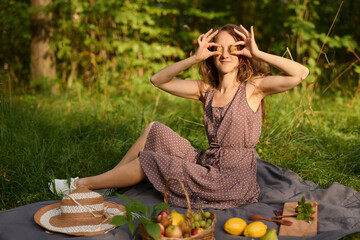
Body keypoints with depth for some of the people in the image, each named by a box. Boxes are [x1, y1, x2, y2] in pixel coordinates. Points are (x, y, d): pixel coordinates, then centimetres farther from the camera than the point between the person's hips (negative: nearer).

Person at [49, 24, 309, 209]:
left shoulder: (253, 86, -10)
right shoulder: (206, 89, 6)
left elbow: (300, 73, -24)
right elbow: (159, 80, 4)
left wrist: (259, 54, -20)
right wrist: (194, 59, -7)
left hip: (231, 180, -6)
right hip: (208, 163, 6)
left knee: (146, 162, -5)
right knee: (154, 130, 1)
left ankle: (81, 184, 13)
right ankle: (108, 179, 10)